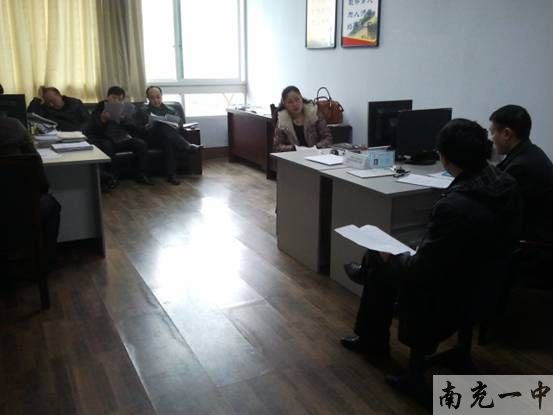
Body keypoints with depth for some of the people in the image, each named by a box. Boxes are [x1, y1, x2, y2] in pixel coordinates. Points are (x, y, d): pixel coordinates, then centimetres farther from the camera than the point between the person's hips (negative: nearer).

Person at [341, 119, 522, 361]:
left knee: (382, 267, 14)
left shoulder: (454, 206, -35)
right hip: (488, 284, 8)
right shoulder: (507, 184, -8)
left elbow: (421, 272, -26)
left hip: (451, 295, -8)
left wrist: (391, 257, -4)